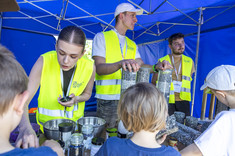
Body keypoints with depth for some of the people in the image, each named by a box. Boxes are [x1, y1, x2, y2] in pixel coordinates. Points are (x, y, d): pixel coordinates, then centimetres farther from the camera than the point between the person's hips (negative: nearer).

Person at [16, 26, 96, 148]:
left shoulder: (89, 67, -19)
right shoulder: (44, 61, -25)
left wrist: (76, 99, -21)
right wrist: (25, 127, -45)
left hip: (75, 121, 2)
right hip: (47, 123, -1)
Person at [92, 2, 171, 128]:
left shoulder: (132, 45, 17)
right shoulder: (101, 37, -1)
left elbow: (141, 65, 6)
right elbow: (99, 68, -15)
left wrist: (156, 67, -16)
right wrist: (121, 63, -34)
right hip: (107, 100, -5)